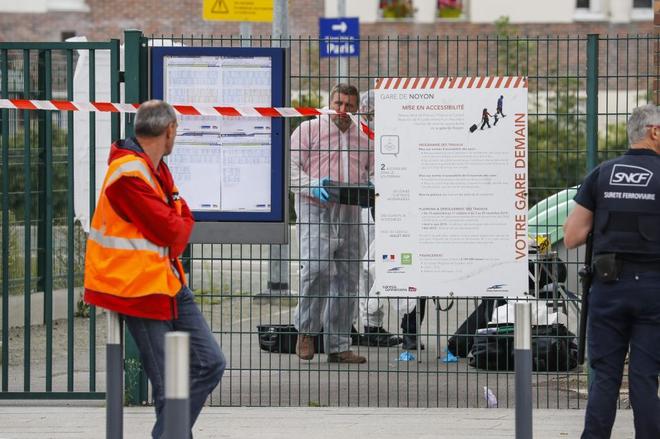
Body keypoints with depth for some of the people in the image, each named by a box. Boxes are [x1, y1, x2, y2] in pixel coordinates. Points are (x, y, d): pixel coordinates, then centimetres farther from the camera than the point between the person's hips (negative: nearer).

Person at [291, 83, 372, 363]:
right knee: (316, 267, -24)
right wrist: (312, 185, -18)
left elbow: (373, 171, 25)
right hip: (316, 211, -5)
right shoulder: (309, 130, 4)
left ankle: (338, 345, 11)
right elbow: (291, 168, -1)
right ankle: (306, 331, -7)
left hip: (350, 214, 5)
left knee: (347, 279, 5)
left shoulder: (363, 138, 19)